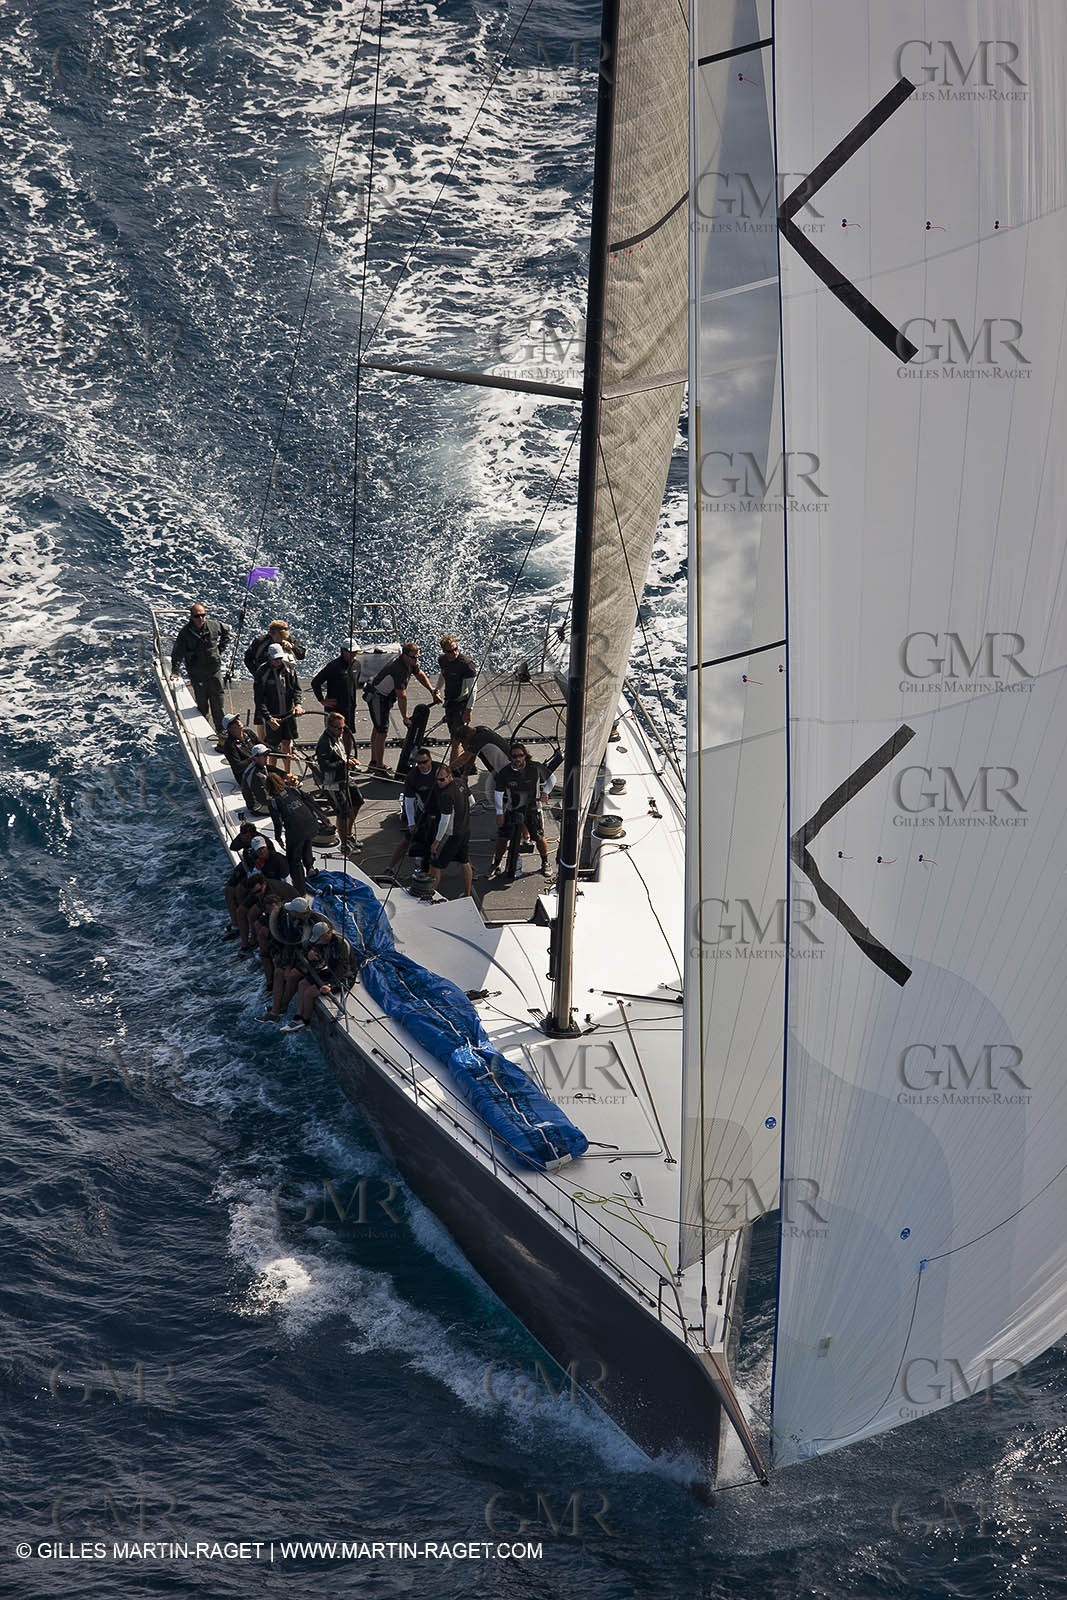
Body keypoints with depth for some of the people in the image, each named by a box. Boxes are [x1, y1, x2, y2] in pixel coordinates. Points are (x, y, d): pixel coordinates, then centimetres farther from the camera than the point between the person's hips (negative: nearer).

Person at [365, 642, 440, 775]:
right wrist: (405, 718, -26)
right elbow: (402, 696, -31)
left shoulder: (411, 663, -6)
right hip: (377, 697, -10)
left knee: (378, 729, 19)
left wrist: (433, 691, 9)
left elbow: (420, 675, 15)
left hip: (385, 697, 10)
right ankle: (379, 767, -7)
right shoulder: (398, 669, -34)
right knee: (382, 731, -11)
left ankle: (374, 762, 31)